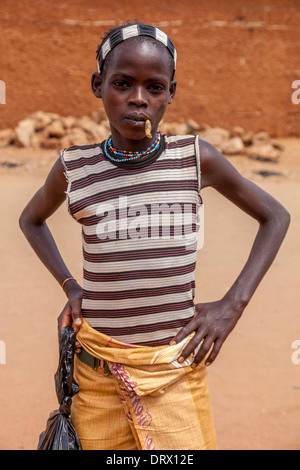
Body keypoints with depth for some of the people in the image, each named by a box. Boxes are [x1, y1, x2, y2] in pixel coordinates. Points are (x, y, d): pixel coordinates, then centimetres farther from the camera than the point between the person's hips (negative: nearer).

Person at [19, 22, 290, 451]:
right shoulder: (75, 168, -2)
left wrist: (233, 304, -2)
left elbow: (275, 215, 6)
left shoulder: (197, 159, -5)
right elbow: (32, 219, 19)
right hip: (97, 372, 1)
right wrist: (69, 285, 5)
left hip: (176, 370, -1)